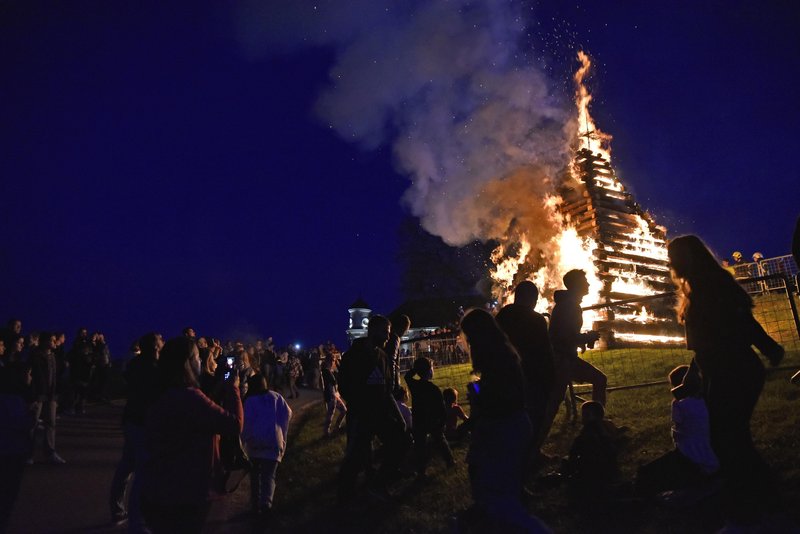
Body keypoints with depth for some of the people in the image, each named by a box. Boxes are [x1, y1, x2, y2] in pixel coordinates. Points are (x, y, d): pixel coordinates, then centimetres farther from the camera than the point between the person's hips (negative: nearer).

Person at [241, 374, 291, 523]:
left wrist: (244, 440, 3)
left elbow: (247, 421, -8)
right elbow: (287, 413, 2)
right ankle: (266, 503, -22)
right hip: (274, 441, 0)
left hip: (255, 441, 0)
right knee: (268, 475, -1)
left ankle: (255, 504, 23)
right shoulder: (276, 397, 6)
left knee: (255, 473, 19)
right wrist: (282, 433, 13)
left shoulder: (250, 400, 0)